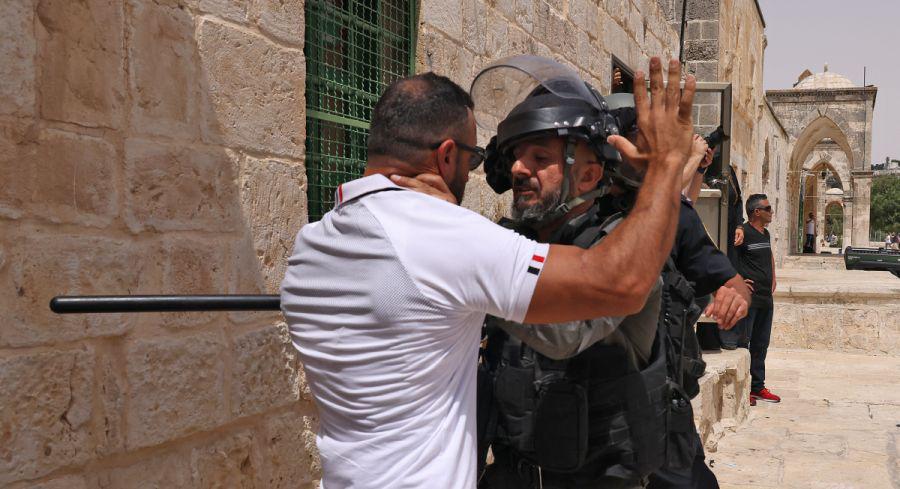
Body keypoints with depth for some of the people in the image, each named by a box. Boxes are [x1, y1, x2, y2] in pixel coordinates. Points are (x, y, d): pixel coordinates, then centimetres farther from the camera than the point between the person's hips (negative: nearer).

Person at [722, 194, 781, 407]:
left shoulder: (765, 234, 14)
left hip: (766, 297, 9)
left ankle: (758, 387, 22)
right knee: (742, 343, -4)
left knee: (761, 344, 13)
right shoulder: (743, 232, -13)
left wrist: (773, 279, 21)